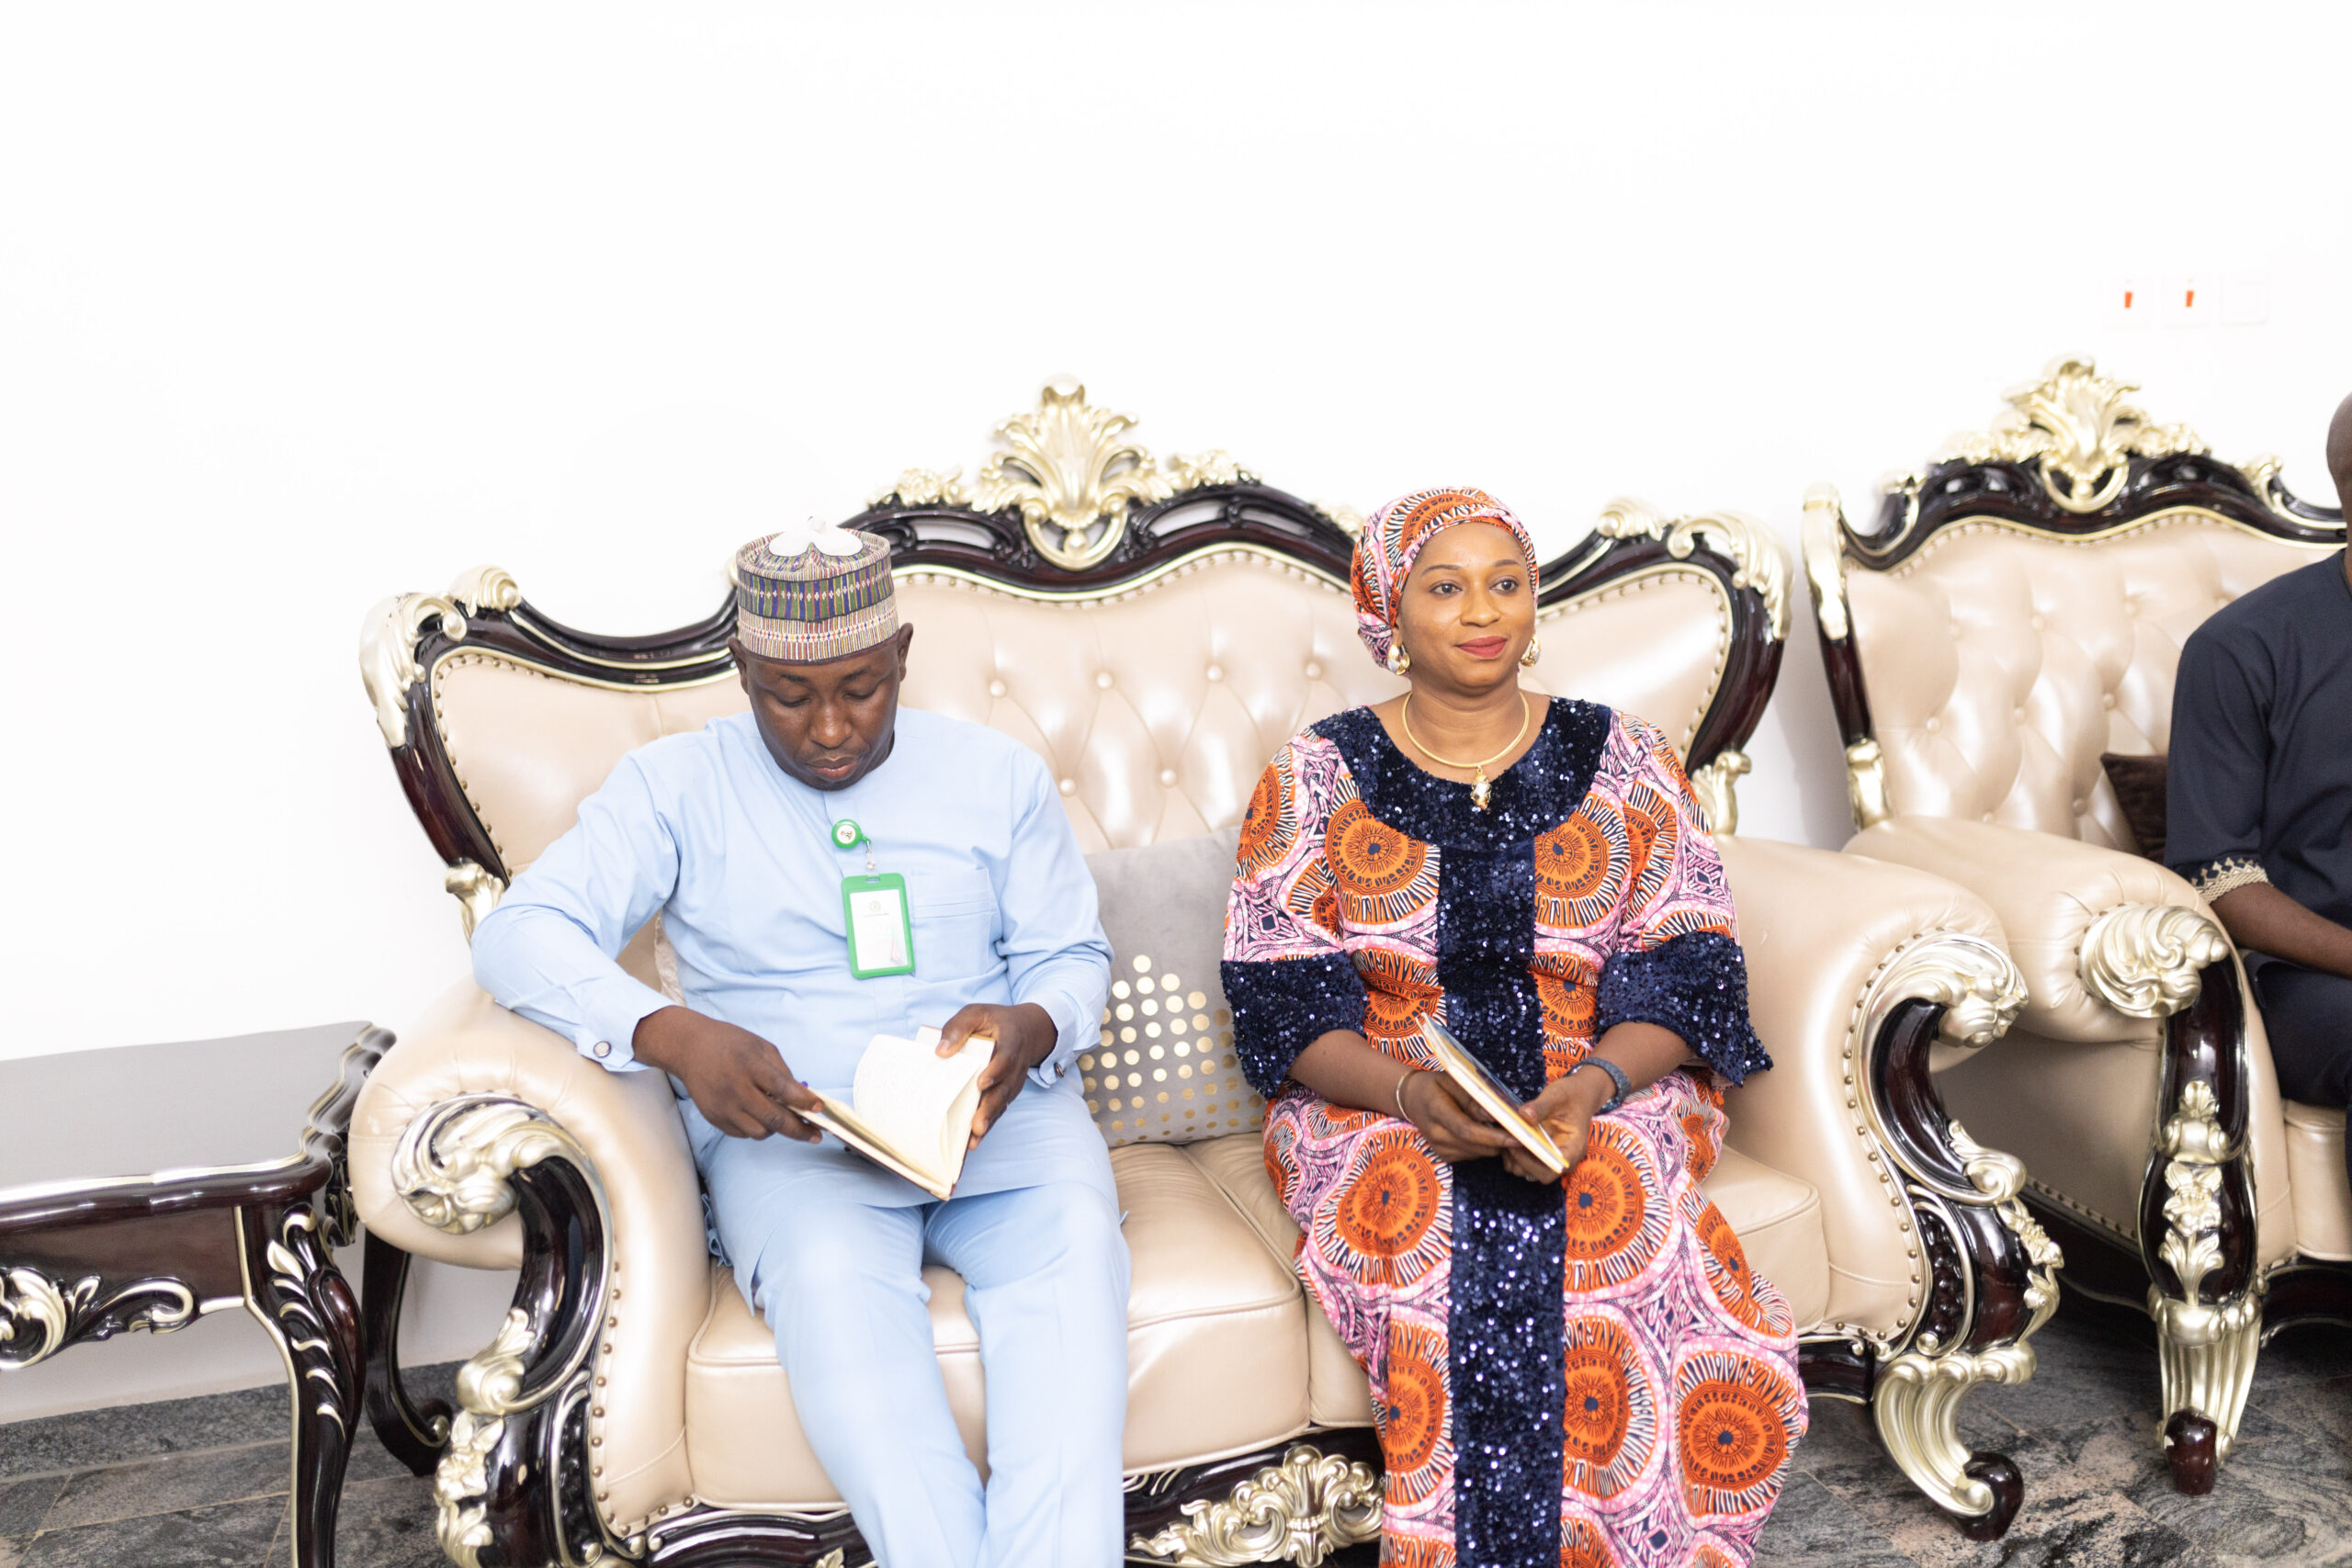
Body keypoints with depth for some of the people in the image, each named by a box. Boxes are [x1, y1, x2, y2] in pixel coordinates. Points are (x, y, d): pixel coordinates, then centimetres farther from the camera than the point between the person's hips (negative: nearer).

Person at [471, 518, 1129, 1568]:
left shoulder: (998, 777, 14)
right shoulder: (676, 786, 8)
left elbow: (1073, 957, 15)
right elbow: (521, 932, -3)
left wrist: (1029, 1031, -12)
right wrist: (673, 1036, -23)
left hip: (993, 1112, 2)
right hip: (785, 1127, -1)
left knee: (1072, 1234, -33)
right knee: (829, 1272, -36)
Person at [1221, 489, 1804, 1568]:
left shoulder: (1619, 762, 8)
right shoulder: (1317, 777, 5)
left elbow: (1683, 979, 2)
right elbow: (1284, 1005, -1)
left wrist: (1594, 1085, -18)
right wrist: (1412, 1093, -19)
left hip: (1610, 1099, 1)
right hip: (1377, 1109, 0)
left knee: (1610, 1202, -31)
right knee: (1430, 1222, -32)